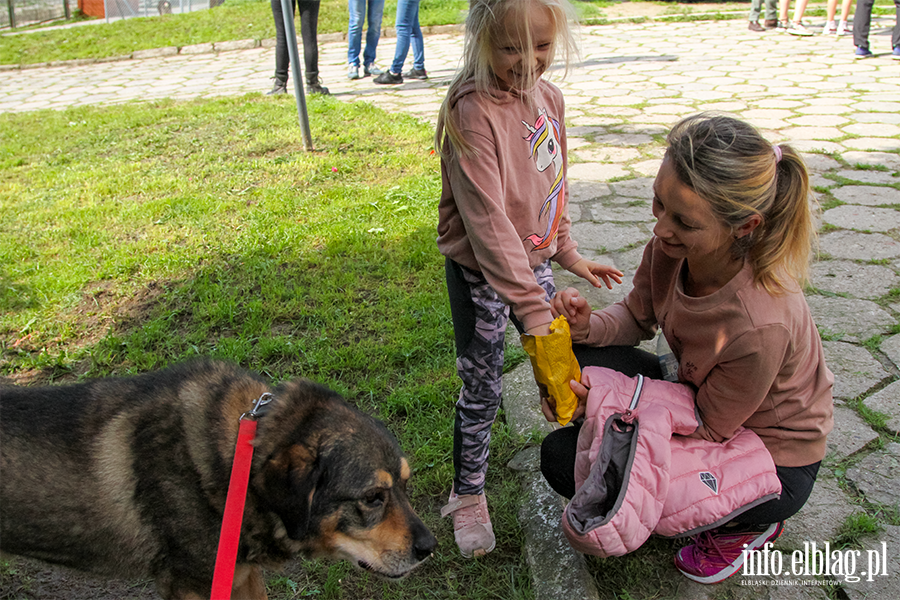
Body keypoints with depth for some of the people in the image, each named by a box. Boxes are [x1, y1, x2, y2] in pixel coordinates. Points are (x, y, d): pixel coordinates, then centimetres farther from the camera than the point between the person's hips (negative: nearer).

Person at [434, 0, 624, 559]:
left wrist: (569, 254, 13)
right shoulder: (472, 112, -25)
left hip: (534, 262, 7)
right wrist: (531, 307, -31)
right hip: (480, 272, -6)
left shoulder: (549, 97, 0)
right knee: (483, 389, 5)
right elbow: (488, 223, -30)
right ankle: (468, 495, 27)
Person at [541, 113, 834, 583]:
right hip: (701, 399, 6)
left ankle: (746, 523, 5)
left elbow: (707, 430, -22)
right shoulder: (673, 242, -20)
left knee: (567, 460, -17)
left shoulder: (759, 328, -38)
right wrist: (588, 327, -22)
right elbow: (639, 316, 0)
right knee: (580, 361, -14)